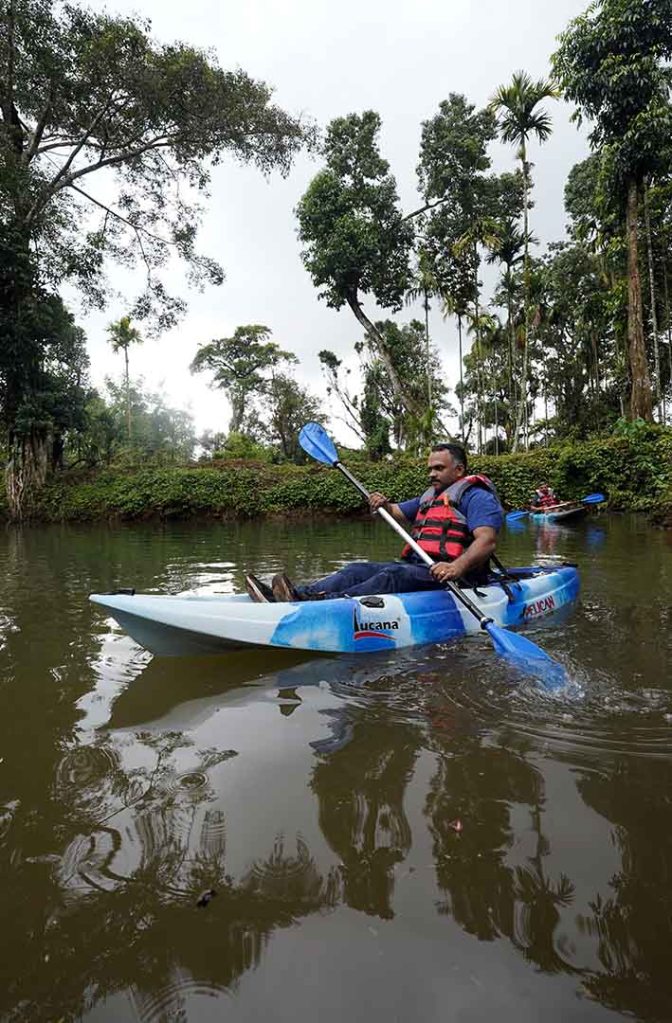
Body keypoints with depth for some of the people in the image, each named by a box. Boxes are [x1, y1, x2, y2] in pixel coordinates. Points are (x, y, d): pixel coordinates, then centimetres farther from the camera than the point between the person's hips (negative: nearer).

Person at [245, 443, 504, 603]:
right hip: (419, 567, 8)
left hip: (453, 575, -8)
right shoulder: (431, 496, 28)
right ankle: (300, 595, -31)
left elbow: (487, 541, -18)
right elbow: (398, 513, 33)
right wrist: (384, 505, 7)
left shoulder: (475, 495, -2)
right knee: (358, 570, -11)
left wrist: (457, 566, -36)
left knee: (393, 575, -34)